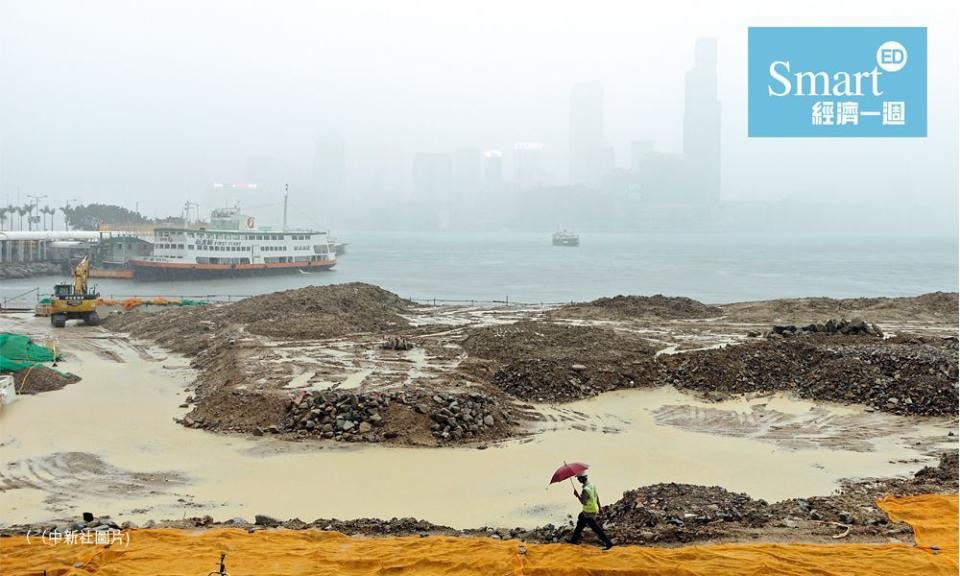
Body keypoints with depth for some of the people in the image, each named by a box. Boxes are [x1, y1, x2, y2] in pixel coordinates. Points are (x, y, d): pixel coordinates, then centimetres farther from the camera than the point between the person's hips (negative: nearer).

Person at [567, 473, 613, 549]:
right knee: (580, 524, 22)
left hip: (589, 513, -9)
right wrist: (599, 507, 21)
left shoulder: (586, 489, -28)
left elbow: (583, 502, -28)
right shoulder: (592, 485, 1)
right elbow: (597, 497, 11)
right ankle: (574, 539, 35)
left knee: (596, 529, -1)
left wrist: (577, 495, -16)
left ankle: (608, 543, 2)